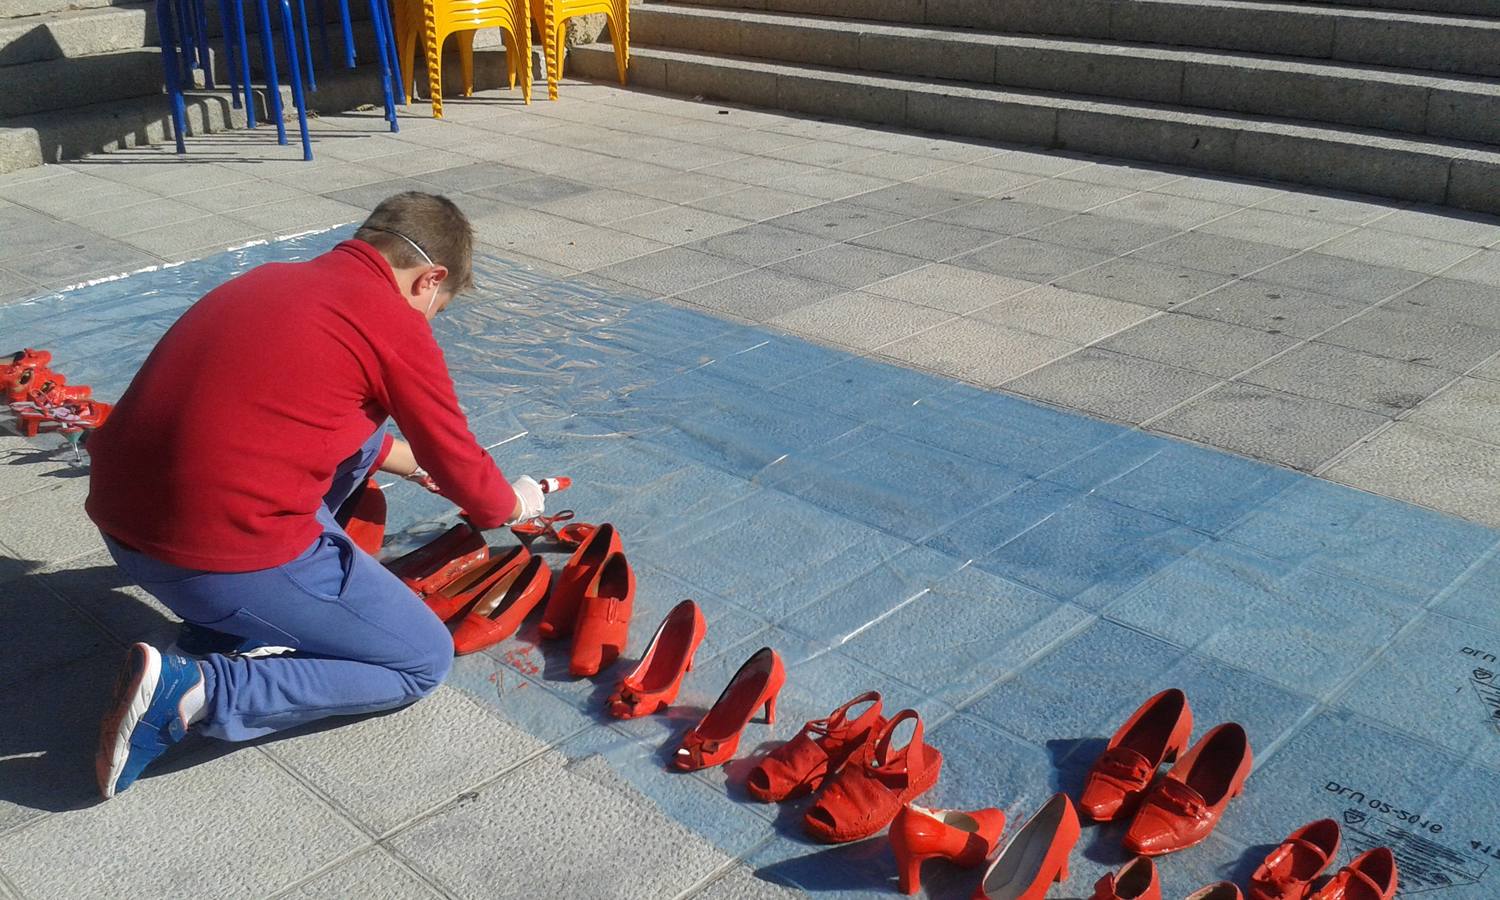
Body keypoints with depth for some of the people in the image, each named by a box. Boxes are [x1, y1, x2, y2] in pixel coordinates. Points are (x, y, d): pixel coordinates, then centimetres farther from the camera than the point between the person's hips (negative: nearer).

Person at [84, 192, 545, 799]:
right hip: (223, 556, -9)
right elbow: (465, 477, 4)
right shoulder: (396, 326, -6)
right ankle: (191, 692, -8)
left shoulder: (270, 281, 16)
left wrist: (416, 463, 43)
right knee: (424, 662, 8)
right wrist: (516, 504, 26)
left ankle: (233, 619, 12)